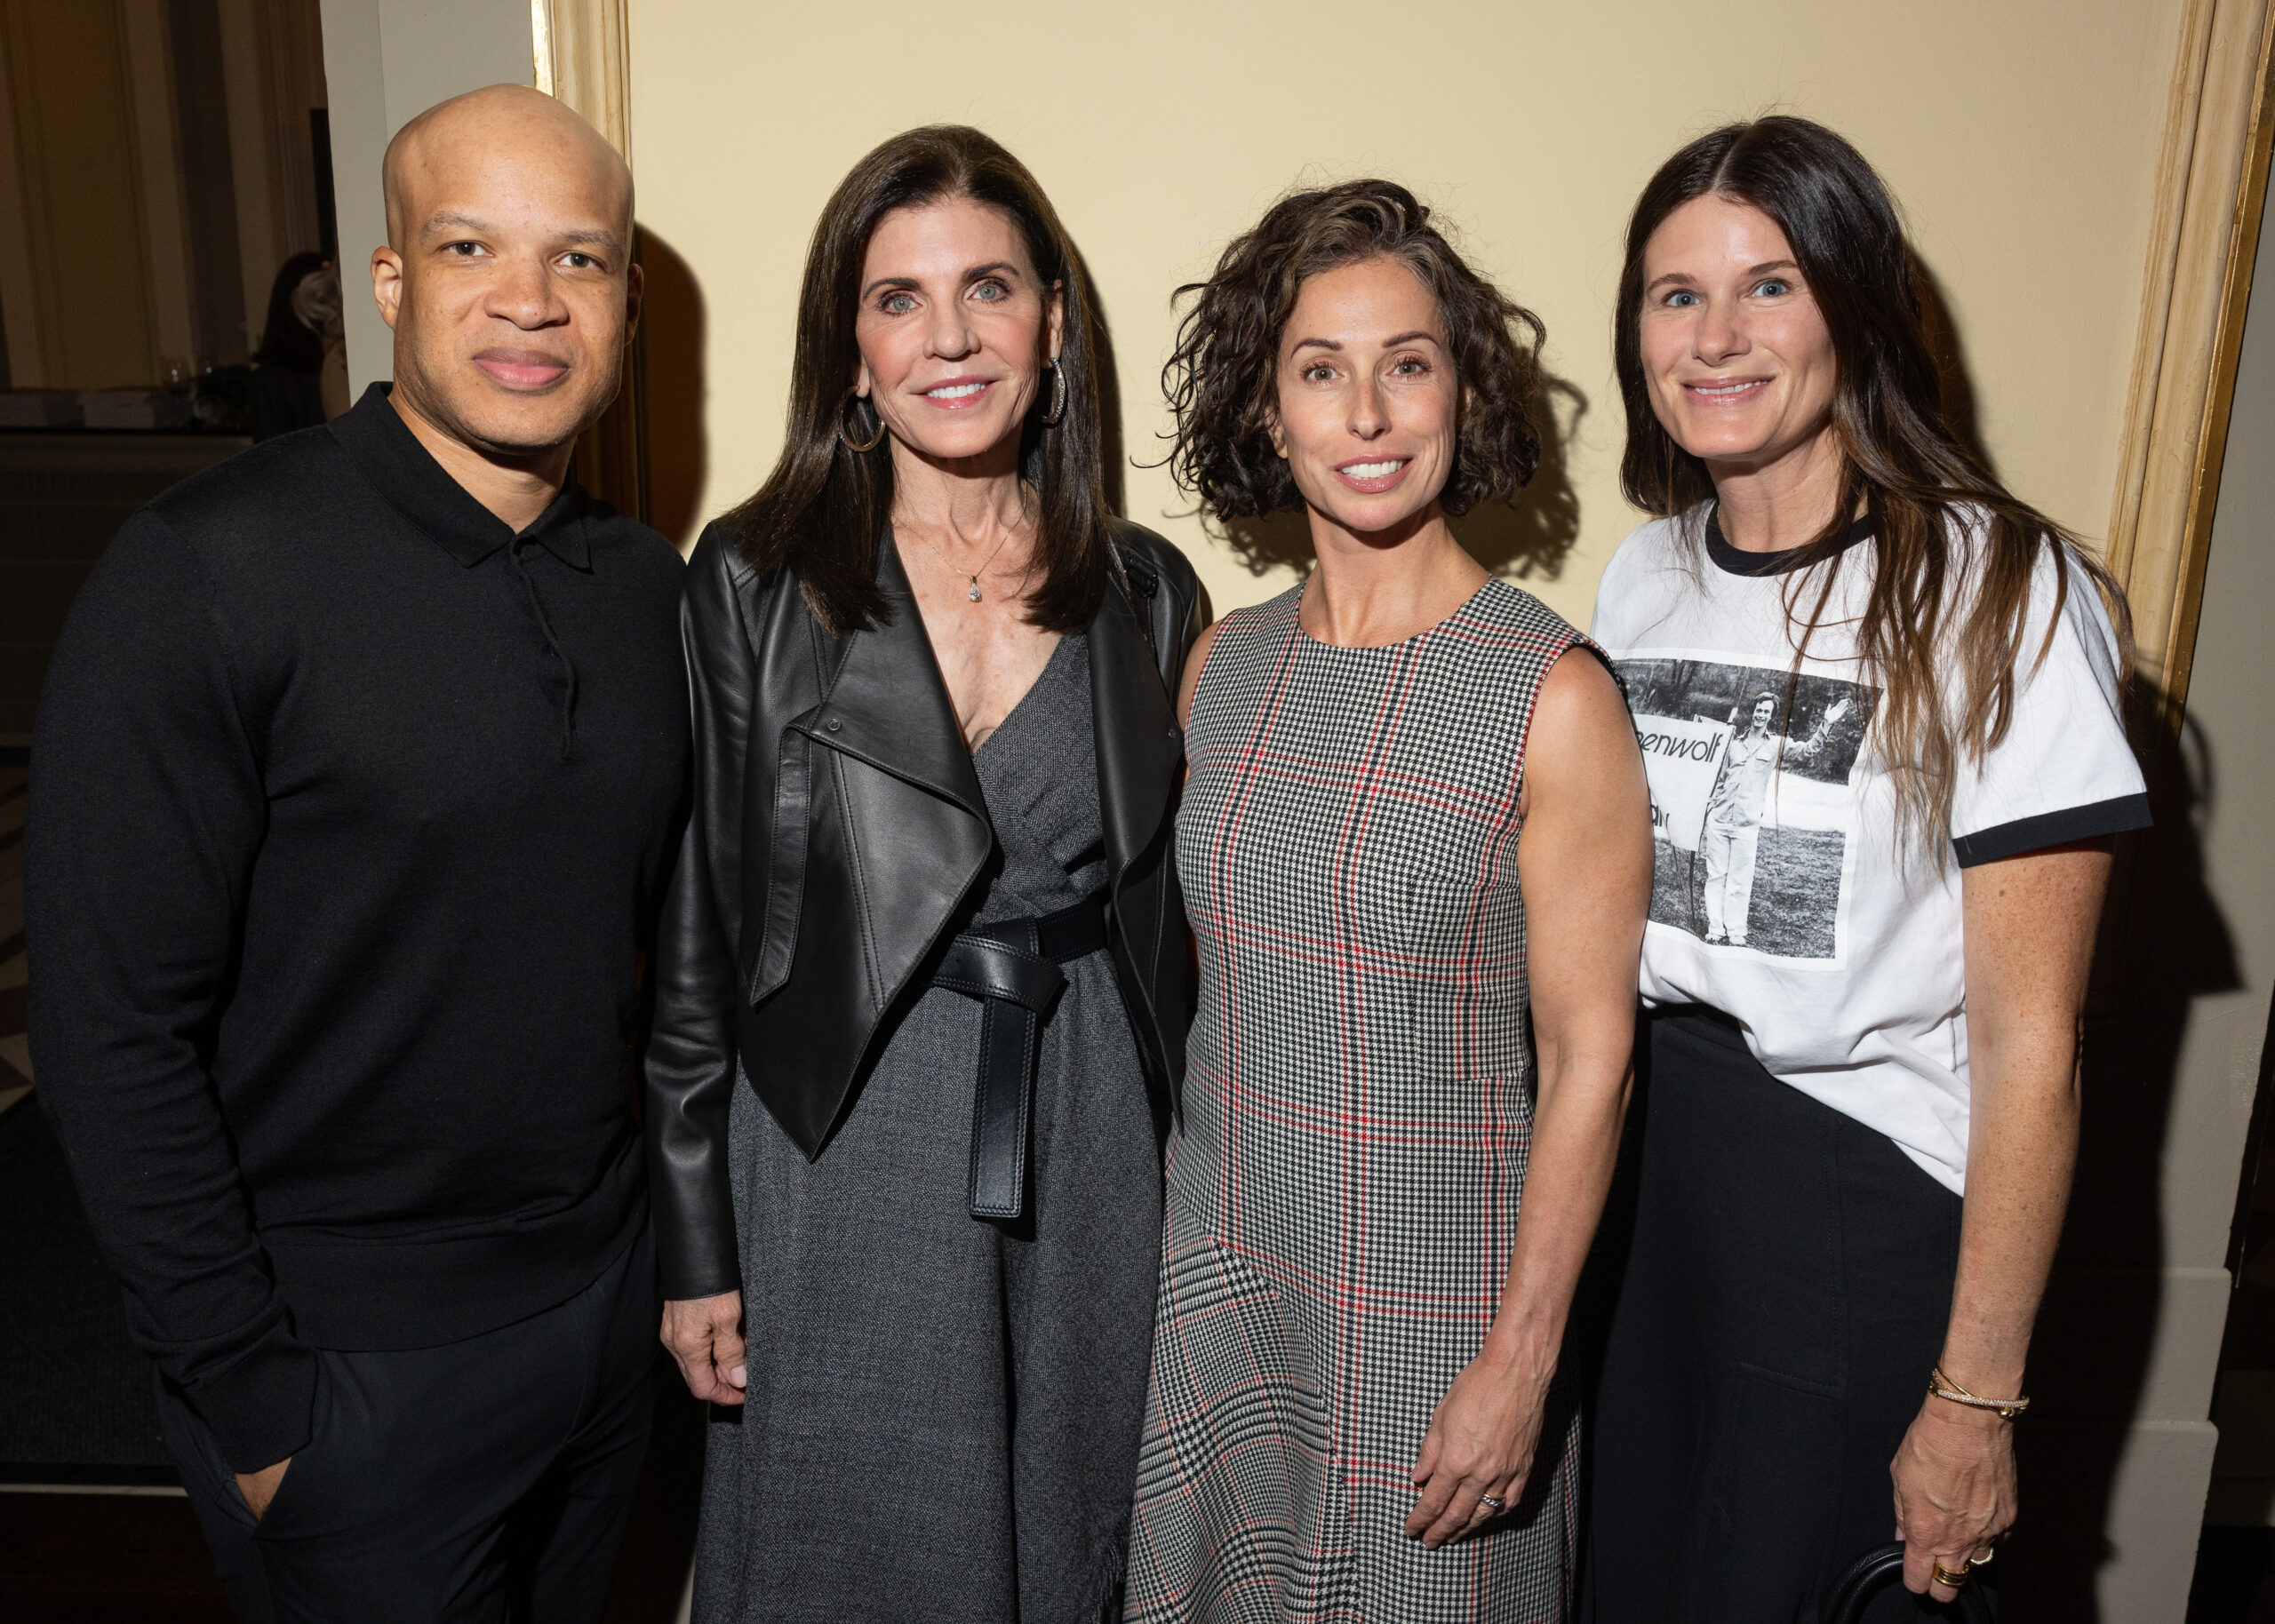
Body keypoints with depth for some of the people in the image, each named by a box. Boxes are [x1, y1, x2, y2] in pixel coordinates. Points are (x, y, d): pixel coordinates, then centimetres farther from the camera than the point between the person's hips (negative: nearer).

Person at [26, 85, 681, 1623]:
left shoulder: (649, 583, 0)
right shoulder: (207, 573, -17)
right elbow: (114, 1028, -16)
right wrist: (250, 1403, -13)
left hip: (610, 1297, 6)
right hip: (352, 1364, -5)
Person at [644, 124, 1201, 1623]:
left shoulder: (1147, 591, 1)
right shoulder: (755, 582, -7)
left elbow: (1167, 911, 7)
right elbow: (694, 929, -5)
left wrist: (1185, 1191, 7)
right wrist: (698, 1245, -4)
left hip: (1094, 1161, 3)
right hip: (844, 1162, -2)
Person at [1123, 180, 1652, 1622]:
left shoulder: (1555, 696, -15)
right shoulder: (1221, 668, 0)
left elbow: (1589, 1058, -13)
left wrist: (1522, 1360, -12)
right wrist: (1160, 1241, 9)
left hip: (1435, 1304, -4)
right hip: (1212, 1273, 5)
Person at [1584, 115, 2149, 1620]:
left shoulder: (1999, 593, -13)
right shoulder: (1645, 574, 5)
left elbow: (2028, 1040, -14)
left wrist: (1976, 1395, -12)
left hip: (1869, 1204, -5)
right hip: (1644, 1162, 5)